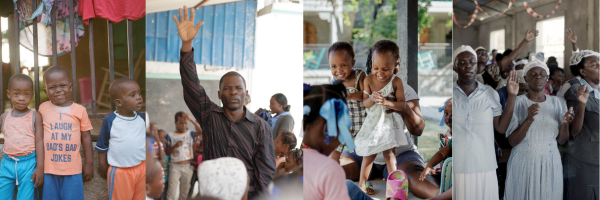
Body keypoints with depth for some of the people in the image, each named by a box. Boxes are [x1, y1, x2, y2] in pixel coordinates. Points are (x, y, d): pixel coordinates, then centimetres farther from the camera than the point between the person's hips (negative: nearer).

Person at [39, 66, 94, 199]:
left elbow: (86, 137, 5)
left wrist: (89, 163, 6)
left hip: (73, 169, -1)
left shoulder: (80, 110, -1)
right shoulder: (43, 109, 2)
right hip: (48, 168, 1)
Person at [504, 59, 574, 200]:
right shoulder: (517, 102, -6)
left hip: (550, 163, 3)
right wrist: (529, 119, -25)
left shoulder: (558, 103, 5)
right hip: (523, 164, -3)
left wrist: (565, 124, -14)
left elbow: (561, 140, 5)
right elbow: (512, 141, -11)